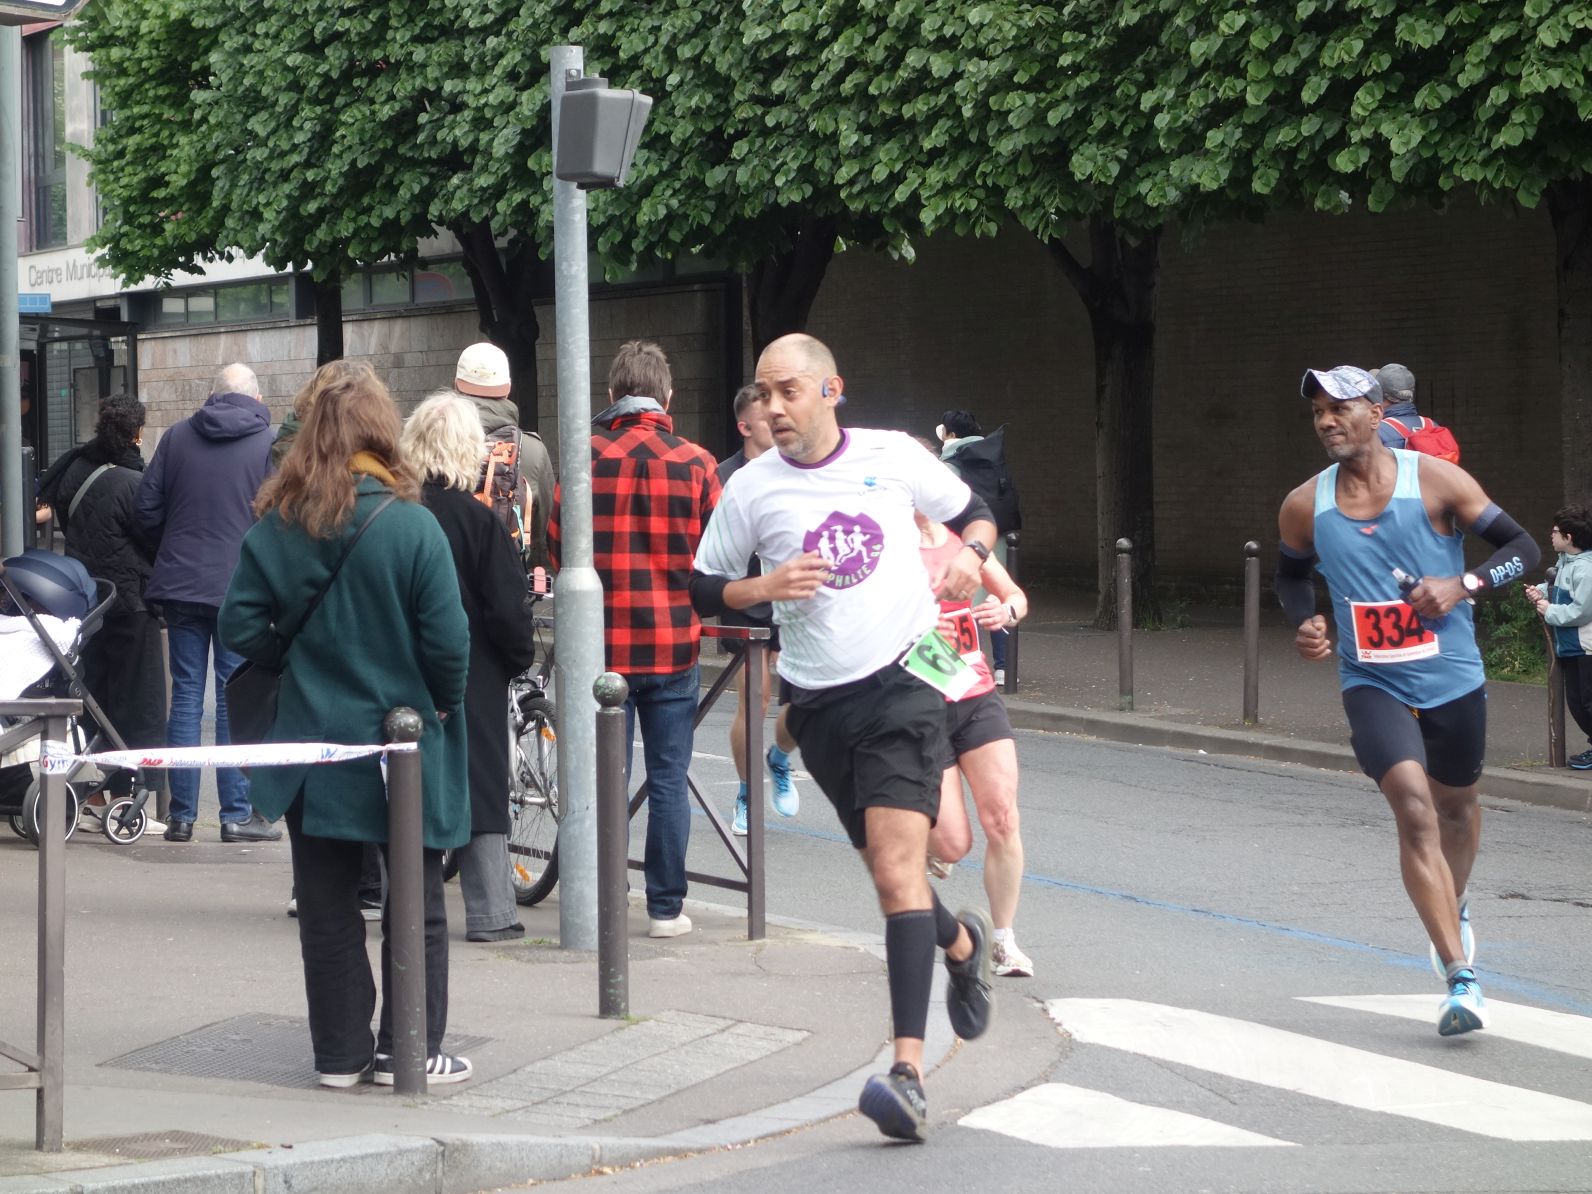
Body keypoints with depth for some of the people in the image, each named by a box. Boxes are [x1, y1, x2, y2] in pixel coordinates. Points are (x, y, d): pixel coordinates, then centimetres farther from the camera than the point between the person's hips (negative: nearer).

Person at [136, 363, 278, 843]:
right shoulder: (269, 443, -5)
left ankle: (182, 815, 8)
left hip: (180, 584, 3)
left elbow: (147, 508, 5)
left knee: (186, 696, 7)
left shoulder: (177, 436, 4)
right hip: (241, 587, -3)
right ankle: (237, 814, 2)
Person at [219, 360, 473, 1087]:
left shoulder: (275, 527, -5)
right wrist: (443, 703, 3)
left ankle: (340, 1053, 14)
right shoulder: (411, 525, -14)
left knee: (328, 905, 10)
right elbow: (447, 640, -14)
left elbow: (241, 629, -3)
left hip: (312, 741, 3)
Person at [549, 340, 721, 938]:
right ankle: (666, 906, 8)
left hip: (603, 641, 0)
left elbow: (556, 542, 2)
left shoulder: (587, 458, -5)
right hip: (674, 642, 0)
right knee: (668, 780, 6)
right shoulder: (695, 463, -5)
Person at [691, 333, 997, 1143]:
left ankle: (908, 1071, -24)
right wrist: (764, 587, -11)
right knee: (891, 873, 12)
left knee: (897, 871, -17)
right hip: (821, 702, 3)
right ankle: (961, 942, 47)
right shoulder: (751, 488, 1)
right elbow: (703, 590, 8)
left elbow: (971, 513, 16)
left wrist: (971, 554, -6)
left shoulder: (893, 456, 0)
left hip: (904, 677, -3)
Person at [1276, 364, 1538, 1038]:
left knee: (1456, 806, 19)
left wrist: (1464, 585, -22)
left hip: (1453, 679, 0)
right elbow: (1291, 574, 18)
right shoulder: (1304, 508, -3)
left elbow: (1522, 547, -6)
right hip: (1373, 685, 0)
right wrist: (1304, 624, -2)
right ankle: (1462, 979, -20)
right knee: (1414, 811, -19)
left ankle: (1454, 907, 53)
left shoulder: (1437, 481, -10)